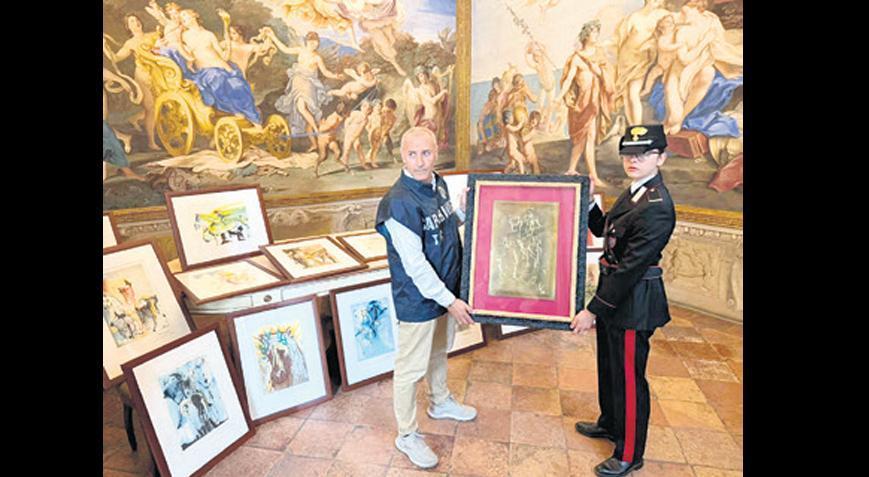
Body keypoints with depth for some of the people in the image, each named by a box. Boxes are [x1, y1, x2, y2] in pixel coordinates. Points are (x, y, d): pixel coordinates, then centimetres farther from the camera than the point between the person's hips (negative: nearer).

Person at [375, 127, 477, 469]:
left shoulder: (439, 184, 0)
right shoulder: (399, 202, -26)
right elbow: (414, 264, -26)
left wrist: (463, 212, -4)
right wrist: (450, 300, -21)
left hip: (445, 291, 8)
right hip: (417, 300, -8)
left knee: (440, 351, 27)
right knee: (411, 368, 8)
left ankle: (440, 402, 52)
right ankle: (407, 435, 29)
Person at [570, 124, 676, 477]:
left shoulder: (657, 206, -24)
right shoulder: (634, 192, 5)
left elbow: (631, 267, -26)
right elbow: (604, 231, 17)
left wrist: (592, 309, -22)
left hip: (634, 301, -9)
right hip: (615, 294, 9)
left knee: (629, 377, 8)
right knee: (609, 365, 25)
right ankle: (610, 423, 49)